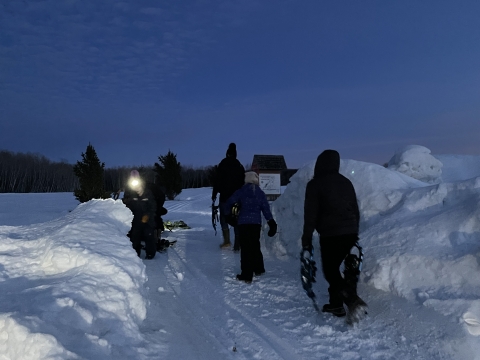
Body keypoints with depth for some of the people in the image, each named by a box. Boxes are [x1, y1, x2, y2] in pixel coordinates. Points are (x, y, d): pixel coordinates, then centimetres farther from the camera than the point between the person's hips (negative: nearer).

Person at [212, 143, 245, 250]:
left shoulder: (223, 164, -3)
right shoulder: (240, 166, 9)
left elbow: (217, 181, -7)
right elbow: (243, 182, 11)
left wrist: (214, 194, -2)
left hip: (225, 196, -3)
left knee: (224, 218, 6)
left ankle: (227, 241, -4)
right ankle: (237, 244, 6)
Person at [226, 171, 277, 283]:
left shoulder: (241, 191, -2)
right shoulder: (260, 193, 6)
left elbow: (229, 202, -5)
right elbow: (266, 209, 4)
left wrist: (228, 214, 11)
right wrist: (271, 222, 6)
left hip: (243, 222, -3)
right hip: (256, 223, 4)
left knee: (245, 248, -2)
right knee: (255, 245, 20)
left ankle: (247, 275, -2)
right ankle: (259, 269, 32)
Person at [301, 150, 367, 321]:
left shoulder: (315, 184, -6)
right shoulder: (346, 182, 13)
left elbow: (310, 215, -10)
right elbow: (356, 211, 17)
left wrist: (306, 240, -4)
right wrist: (355, 234, 25)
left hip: (330, 235, -6)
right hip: (350, 233, 7)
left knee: (330, 271, 4)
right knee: (334, 267, 18)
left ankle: (353, 300, -13)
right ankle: (336, 304, 23)